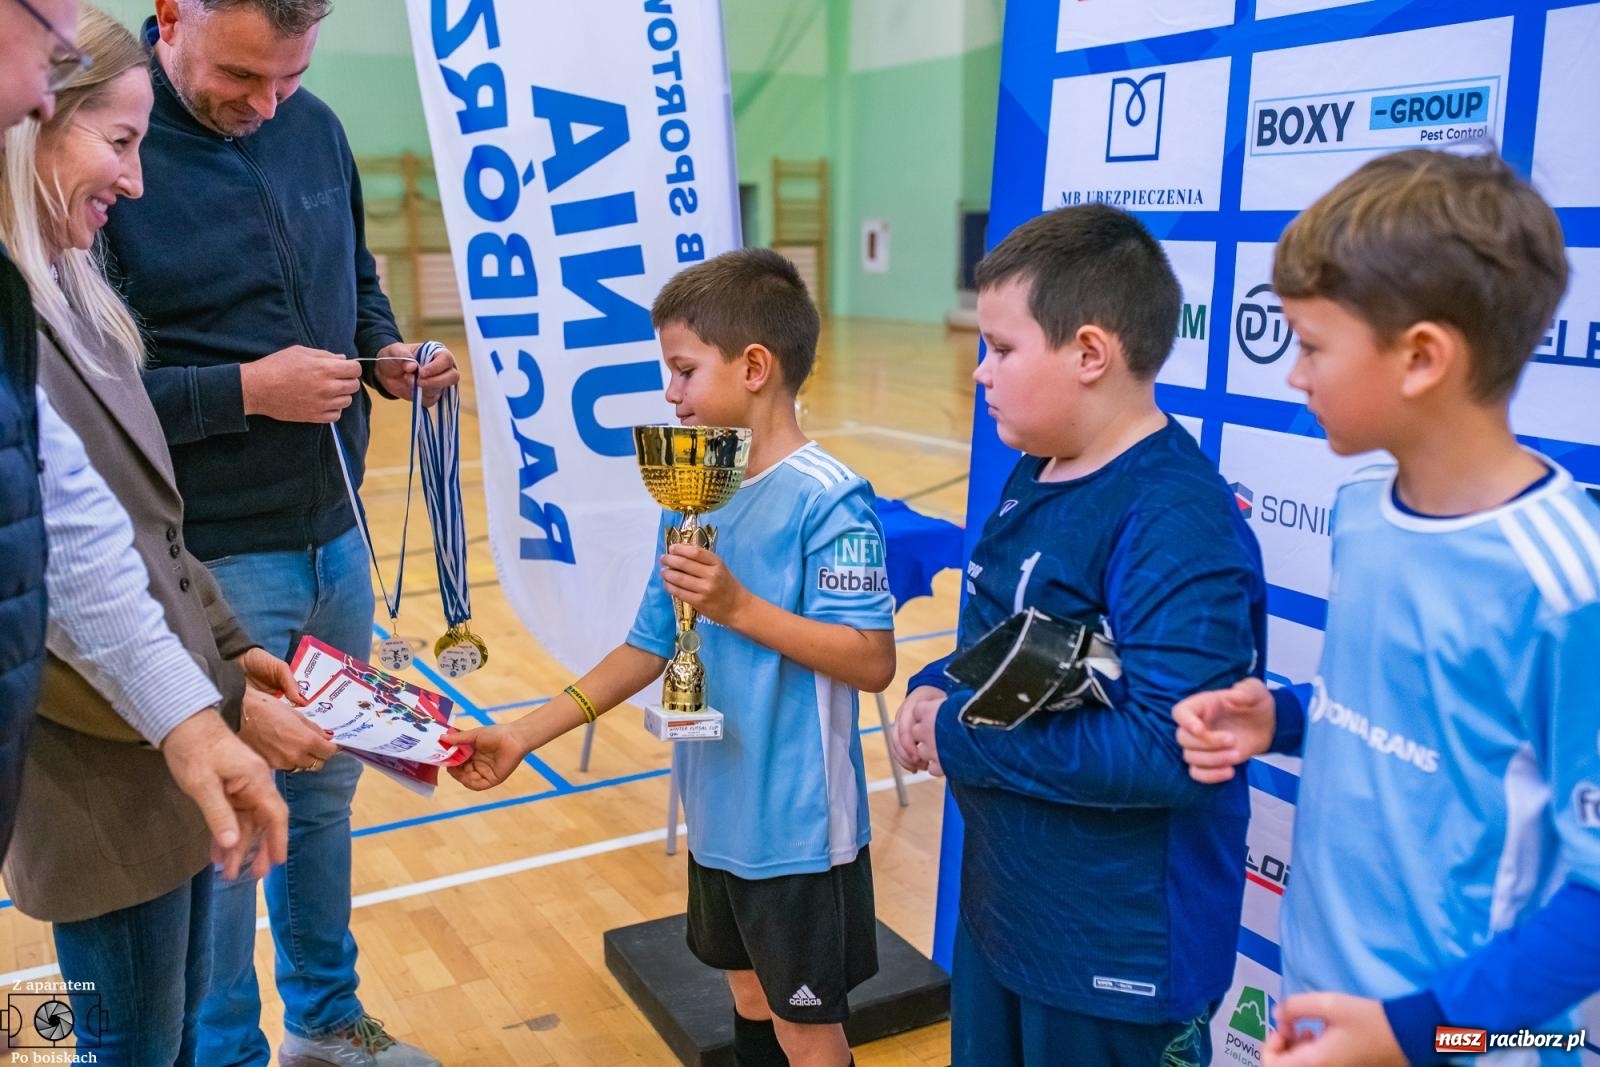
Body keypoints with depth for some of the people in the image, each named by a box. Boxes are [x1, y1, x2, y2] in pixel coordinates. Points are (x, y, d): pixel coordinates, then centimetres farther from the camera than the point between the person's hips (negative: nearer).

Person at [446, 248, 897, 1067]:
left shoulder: (827, 499, -19)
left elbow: (873, 661, -22)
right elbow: (650, 647, 7)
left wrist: (738, 607, -28)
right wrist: (523, 735, 4)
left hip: (797, 825, -7)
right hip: (720, 814, 7)